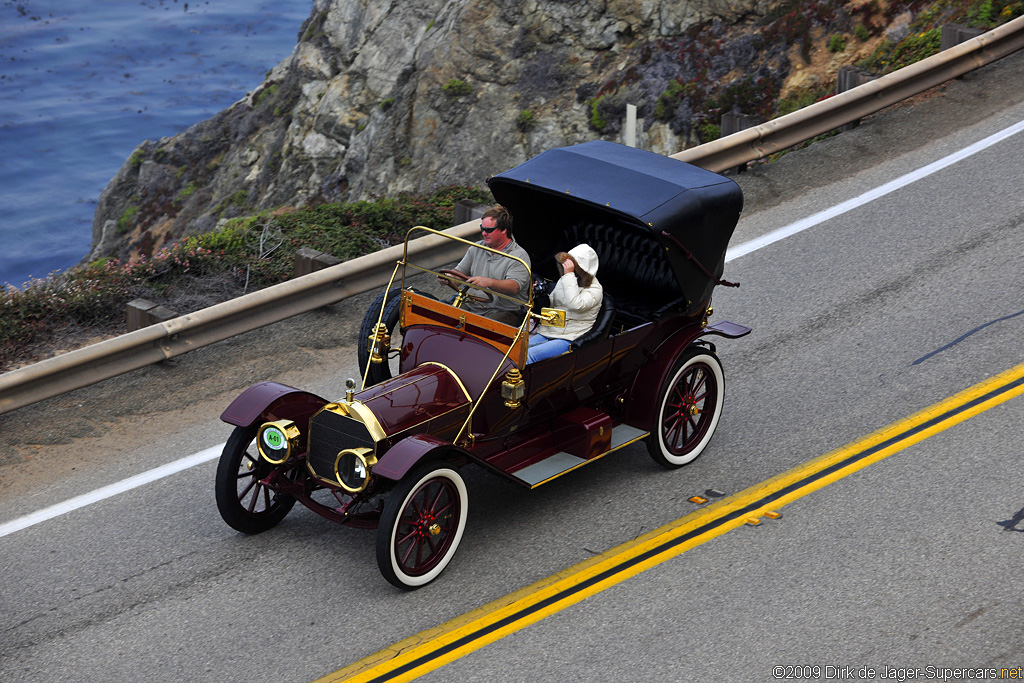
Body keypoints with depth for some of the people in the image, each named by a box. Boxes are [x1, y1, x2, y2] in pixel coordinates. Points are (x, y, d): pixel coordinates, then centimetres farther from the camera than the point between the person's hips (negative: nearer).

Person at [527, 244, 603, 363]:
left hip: (569, 339, -7)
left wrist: (569, 275, -21)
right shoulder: (563, 281, 13)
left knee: (529, 354, -27)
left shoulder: (595, 289, -7)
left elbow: (575, 305, -27)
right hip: (549, 333, 7)